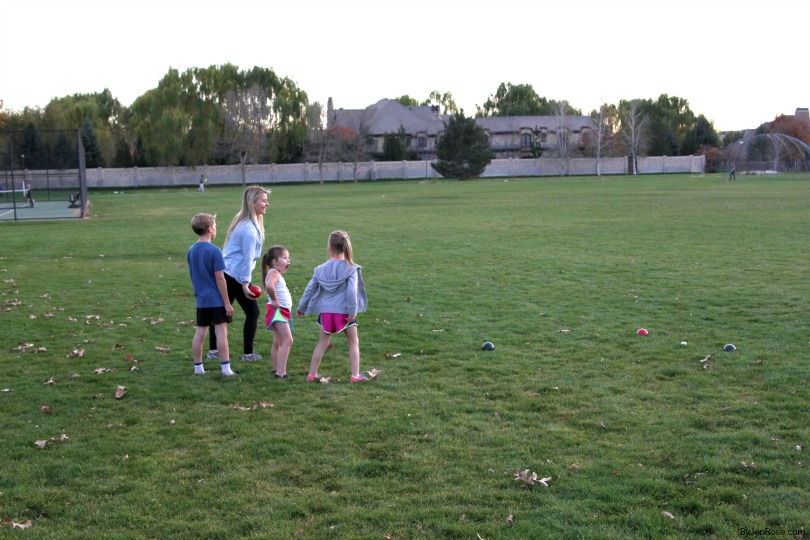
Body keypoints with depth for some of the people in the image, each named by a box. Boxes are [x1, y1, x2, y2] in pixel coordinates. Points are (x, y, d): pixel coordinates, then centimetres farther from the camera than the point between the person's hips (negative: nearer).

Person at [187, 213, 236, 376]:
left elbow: (192, 276, 13)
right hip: (216, 299, -6)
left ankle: (198, 367, 17)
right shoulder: (214, 251, -16)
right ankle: (226, 368, 1)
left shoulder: (191, 251, 5)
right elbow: (220, 279, -15)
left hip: (201, 299, 6)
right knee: (221, 332, -1)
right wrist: (227, 302, -11)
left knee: (200, 332, 11)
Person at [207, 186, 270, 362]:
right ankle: (248, 354, 9)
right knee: (253, 313, 3)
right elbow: (247, 258, -22)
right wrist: (245, 283, -22)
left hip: (225, 273, 9)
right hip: (236, 276, -9)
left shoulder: (242, 221, 11)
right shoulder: (249, 229, -19)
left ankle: (213, 350, 19)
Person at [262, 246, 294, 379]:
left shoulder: (277, 274, 17)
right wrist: (274, 300, -24)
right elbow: (269, 286, -35)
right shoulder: (274, 273, -14)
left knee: (277, 342, 16)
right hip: (277, 311, -10)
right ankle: (280, 371, -22)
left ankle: (277, 369, 24)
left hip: (283, 311, 10)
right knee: (288, 340, -18)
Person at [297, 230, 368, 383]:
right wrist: (353, 311, -14)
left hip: (326, 311, 3)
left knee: (322, 343, 16)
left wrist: (301, 308, 18)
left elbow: (309, 289, 7)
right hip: (344, 312, -3)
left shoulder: (321, 269, 1)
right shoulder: (350, 268, -8)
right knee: (353, 343, 11)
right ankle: (355, 375, 9)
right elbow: (352, 291, -18)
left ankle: (312, 374, 19)